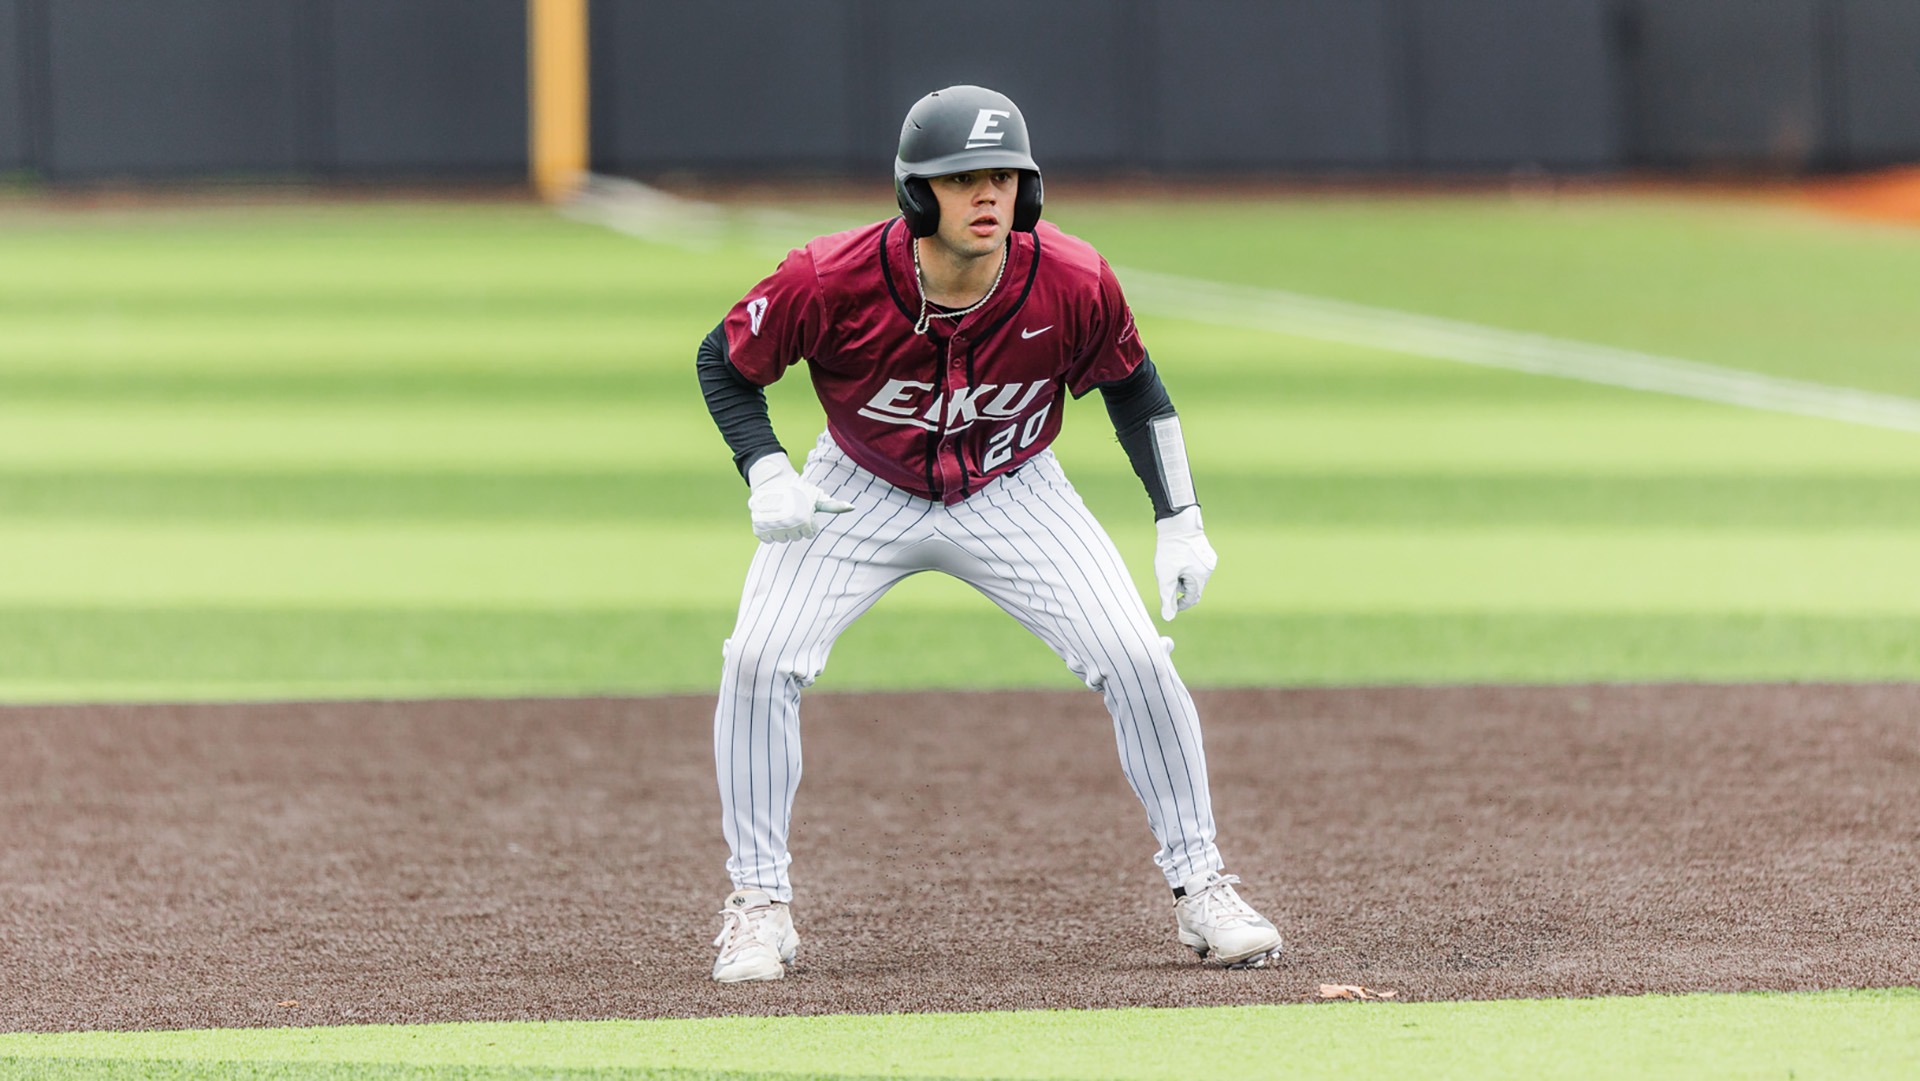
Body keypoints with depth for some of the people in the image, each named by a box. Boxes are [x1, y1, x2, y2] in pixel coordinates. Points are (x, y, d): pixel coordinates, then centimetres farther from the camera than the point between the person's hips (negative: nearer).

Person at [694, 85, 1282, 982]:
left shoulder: (1073, 285, -25)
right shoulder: (831, 281, -29)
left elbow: (1131, 385, -4)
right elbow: (725, 362, -11)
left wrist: (1180, 521, -7)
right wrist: (765, 473, -27)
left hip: (1012, 497, 1)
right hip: (861, 495, -1)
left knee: (1136, 658, -13)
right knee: (759, 659, -19)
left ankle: (1197, 885, 5)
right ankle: (758, 903, -2)